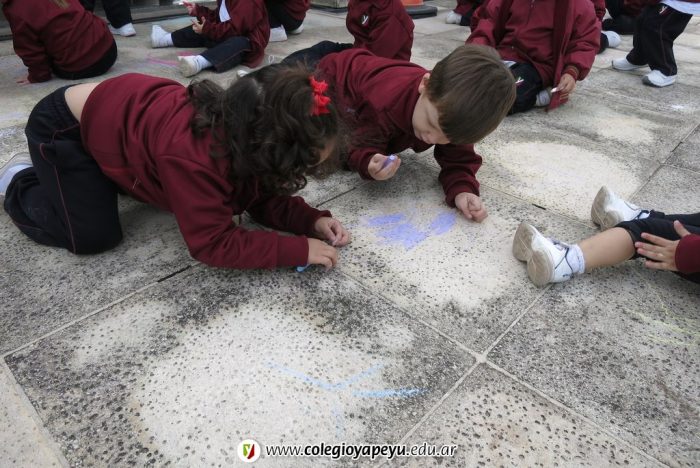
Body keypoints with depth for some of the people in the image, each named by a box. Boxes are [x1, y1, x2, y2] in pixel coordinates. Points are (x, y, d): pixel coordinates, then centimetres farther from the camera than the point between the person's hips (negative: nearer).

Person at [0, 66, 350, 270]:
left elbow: (262, 198, -7)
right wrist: (300, 250, -37)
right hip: (64, 126, -7)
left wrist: (313, 221, -23)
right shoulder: (194, 155, -44)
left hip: (113, 112, 7)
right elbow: (212, 243, -38)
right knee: (94, 237, -10)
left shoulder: (246, 129, -19)